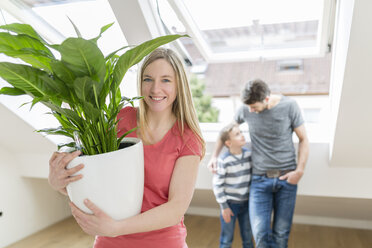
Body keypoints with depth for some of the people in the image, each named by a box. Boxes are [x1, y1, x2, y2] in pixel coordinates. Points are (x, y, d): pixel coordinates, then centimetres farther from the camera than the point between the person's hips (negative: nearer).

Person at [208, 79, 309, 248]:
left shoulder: (289, 106, -5)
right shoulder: (245, 110, -2)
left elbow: (303, 140, 2)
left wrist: (300, 170, -7)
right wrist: (214, 156, 11)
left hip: (286, 177, 0)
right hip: (259, 179, 1)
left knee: (281, 233, 6)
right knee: (260, 233, -10)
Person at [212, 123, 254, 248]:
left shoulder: (249, 154, -4)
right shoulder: (224, 160, -18)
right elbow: (217, 184, -13)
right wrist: (224, 206, -10)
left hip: (246, 203, 4)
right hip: (230, 204, -4)